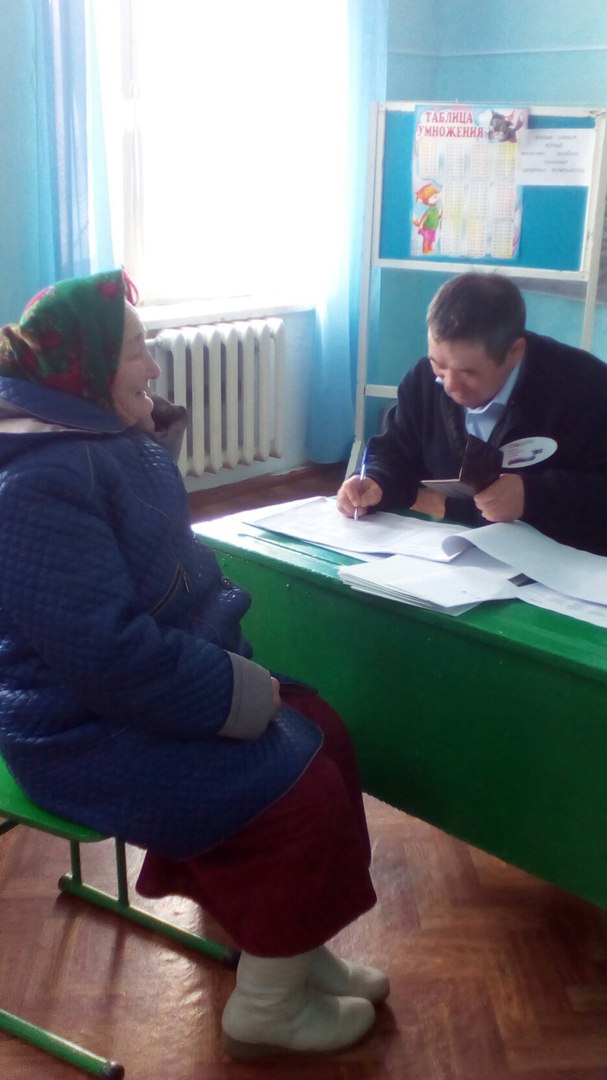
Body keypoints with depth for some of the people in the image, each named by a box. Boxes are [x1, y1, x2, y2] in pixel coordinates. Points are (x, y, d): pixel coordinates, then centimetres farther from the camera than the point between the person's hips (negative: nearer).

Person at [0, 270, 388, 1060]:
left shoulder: (111, 439, 6)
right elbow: (114, 655, -29)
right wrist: (242, 692, -20)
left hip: (154, 688, 10)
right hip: (93, 737, -10)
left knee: (324, 736, 5)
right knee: (305, 794, -12)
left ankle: (293, 948, 21)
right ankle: (266, 1009, 11)